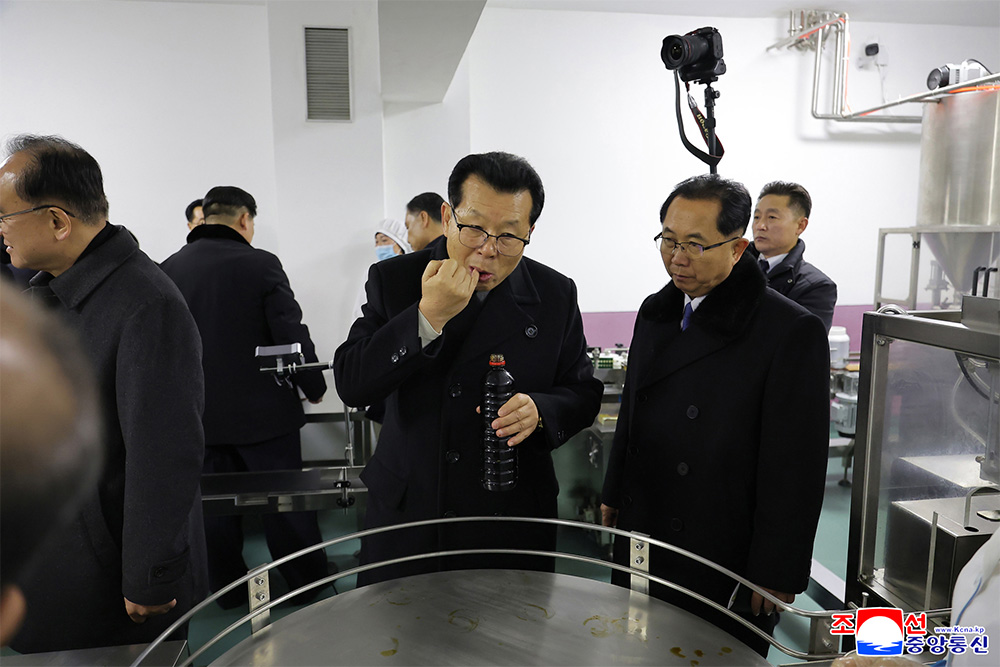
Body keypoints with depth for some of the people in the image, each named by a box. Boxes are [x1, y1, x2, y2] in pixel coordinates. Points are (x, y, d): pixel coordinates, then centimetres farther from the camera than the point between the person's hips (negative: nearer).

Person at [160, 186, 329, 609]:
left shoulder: (168, 268, -1)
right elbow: (292, 336, -15)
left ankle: (229, 589, 30)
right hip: (262, 410, -4)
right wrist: (314, 387, 0)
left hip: (198, 415, 4)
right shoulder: (259, 264, -15)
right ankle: (309, 583, 25)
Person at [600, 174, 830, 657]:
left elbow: (796, 467, -15)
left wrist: (776, 576, -13)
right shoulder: (655, 312, 5)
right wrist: (613, 494, 17)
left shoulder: (793, 332, -16)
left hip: (726, 571, -6)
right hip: (640, 543, 6)